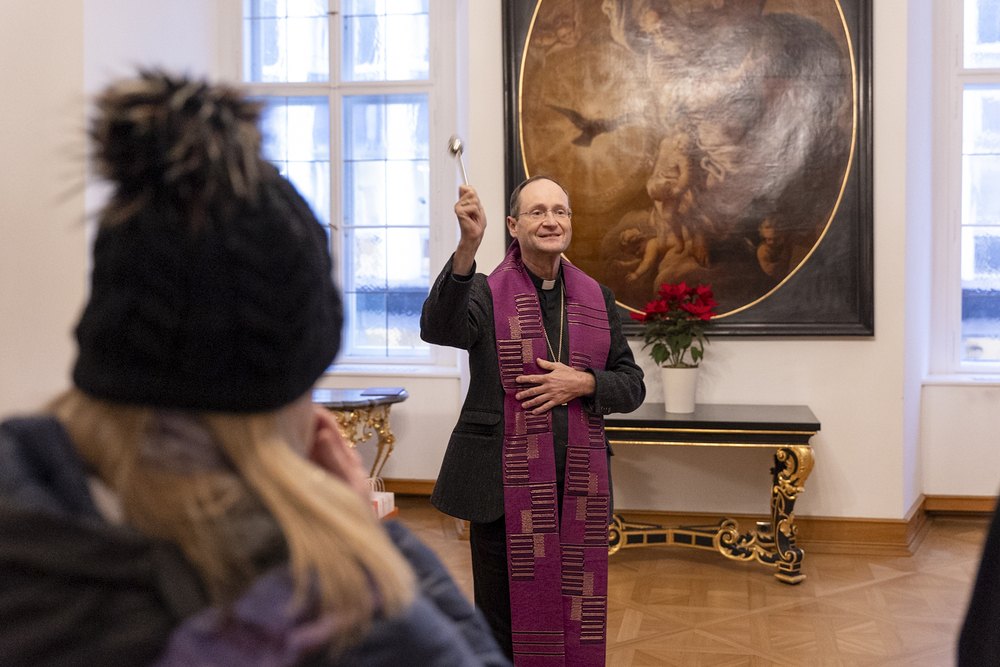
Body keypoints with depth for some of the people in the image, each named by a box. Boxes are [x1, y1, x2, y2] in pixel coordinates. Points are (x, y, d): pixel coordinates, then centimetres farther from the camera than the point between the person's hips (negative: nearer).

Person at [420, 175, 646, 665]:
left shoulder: (597, 299, 11)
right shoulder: (486, 293, -1)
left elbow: (632, 386, 12)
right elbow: (438, 328, -23)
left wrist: (583, 383, -8)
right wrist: (468, 246, -35)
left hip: (578, 487, 3)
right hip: (504, 486, -3)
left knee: (577, 619, 11)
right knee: (505, 623, 7)